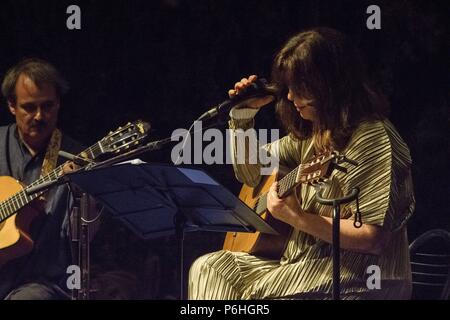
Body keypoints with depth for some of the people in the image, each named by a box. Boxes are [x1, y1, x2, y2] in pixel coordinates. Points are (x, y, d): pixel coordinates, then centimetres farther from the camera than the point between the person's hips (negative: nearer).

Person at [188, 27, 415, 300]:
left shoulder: (373, 139, -17)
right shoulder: (309, 134, 9)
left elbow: (374, 238, -23)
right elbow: (251, 174, 22)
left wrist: (298, 218, -25)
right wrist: (243, 114, 6)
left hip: (353, 282, -9)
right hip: (303, 262, 9)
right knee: (208, 268, 0)